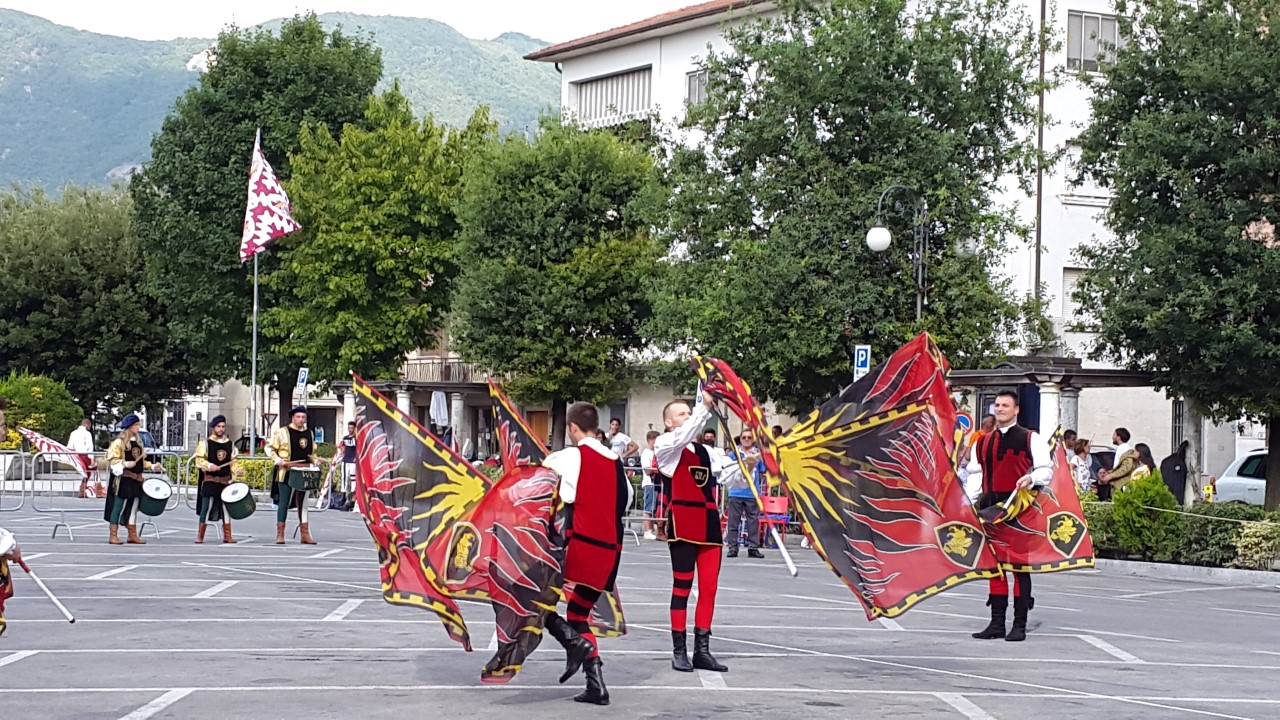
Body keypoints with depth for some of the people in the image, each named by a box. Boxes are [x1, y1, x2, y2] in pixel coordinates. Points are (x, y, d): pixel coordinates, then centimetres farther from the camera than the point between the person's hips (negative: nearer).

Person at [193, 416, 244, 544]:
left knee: (226, 507, 5)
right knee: (206, 507, -6)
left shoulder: (230, 444, 12)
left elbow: (233, 462, 14)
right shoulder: (206, 443, 0)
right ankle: (200, 535, 0)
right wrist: (209, 466, -20)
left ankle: (227, 536, 10)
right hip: (210, 481, -4)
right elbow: (199, 460, -4)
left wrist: (237, 470, -5)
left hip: (225, 481, 4)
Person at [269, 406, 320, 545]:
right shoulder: (282, 432, -1)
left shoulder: (309, 434, 15)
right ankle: (280, 534, 1)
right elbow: (272, 449, 0)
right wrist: (278, 460, -15)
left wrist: (315, 461, 5)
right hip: (287, 473, -5)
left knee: (303, 504, 8)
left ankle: (305, 534, 12)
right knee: (284, 503, -3)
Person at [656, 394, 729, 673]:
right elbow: (684, 435, -22)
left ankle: (702, 650, 11)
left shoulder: (705, 451, 18)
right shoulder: (665, 445, -1)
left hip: (709, 523, 6)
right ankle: (679, 651, 3)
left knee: (709, 587, 5)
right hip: (683, 524, -6)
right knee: (682, 586, -3)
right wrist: (705, 406, -26)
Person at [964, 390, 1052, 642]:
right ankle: (997, 623, 11)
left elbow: (1046, 469, 0)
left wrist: (1031, 479, -20)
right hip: (990, 507, 5)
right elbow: (974, 471, 20)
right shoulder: (983, 442, 17)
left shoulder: (1030, 439, 2)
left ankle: (1019, 625, -1)